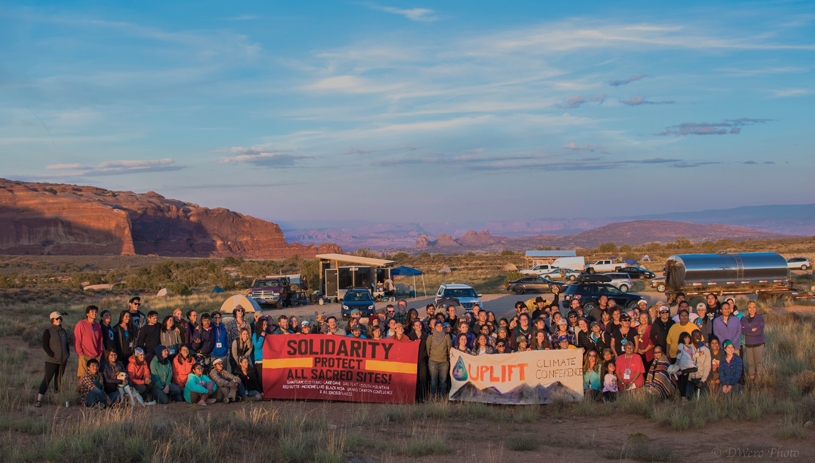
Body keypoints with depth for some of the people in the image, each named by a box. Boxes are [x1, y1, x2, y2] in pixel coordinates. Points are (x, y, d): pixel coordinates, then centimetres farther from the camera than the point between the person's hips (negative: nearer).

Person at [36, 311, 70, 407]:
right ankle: (38, 399, -13)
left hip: (62, 360, 6)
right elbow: (45, 346, -9)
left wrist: (67, 356, 9)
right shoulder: (48, 331, -5)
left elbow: (66, 345, 21)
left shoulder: (63, 331, 12)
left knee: (59, 380, 8)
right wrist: (53, 356, -15)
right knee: (47, 379, -12)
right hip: (51, 360, -6)